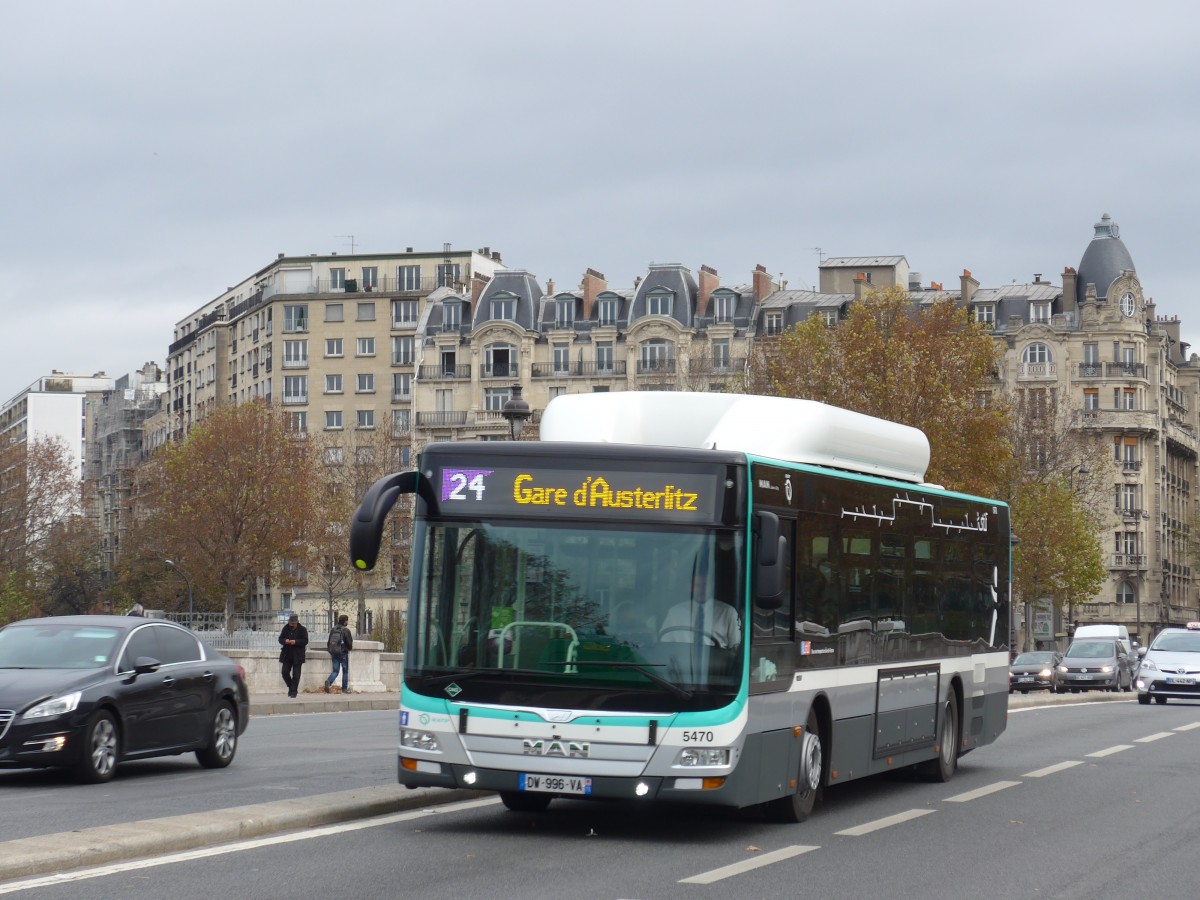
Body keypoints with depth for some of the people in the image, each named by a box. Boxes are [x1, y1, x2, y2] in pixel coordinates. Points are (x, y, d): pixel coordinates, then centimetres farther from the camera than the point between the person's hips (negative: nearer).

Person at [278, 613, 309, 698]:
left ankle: (293, 691, 4)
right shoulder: (286, 628, 7)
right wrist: (285, 641, -14)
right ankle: (291, 687, 22)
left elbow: (305, 641, -9)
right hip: (287, 655, 4)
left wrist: (295, 642, -23)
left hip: (297, 656, -4)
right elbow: (280, 639, 9)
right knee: (285, 672, 1)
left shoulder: (302, 629, -4)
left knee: (296, 674, -3)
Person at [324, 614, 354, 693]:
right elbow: (349, 643, -12)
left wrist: (331, 653, 20)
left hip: (334, 653, 5)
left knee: (335, 671, 8)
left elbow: (329, 642, 11)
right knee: (345, 671, 9)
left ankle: (328, 681, -20)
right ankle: (344, 688, 11)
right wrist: (349, 647, 12)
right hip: (343, 653, -5)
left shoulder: (333, 629, 7)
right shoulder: (346, 630, -11)